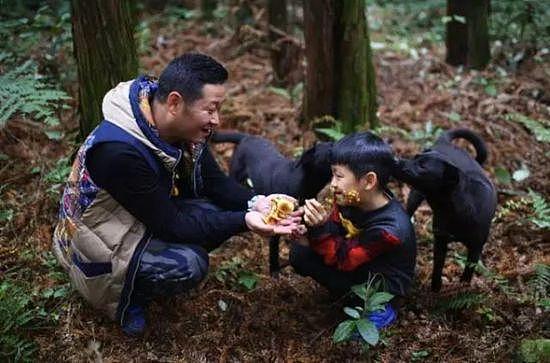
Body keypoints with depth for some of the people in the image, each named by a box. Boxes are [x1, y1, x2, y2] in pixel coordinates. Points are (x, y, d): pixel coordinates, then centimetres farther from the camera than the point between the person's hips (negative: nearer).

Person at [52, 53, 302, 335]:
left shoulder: (182, 126, -11)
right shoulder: (119, 151, -35)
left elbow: (214, 183, -3)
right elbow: (170, 224, -29)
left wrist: (254, 203, -23)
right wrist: (244, 222, -35)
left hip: (150, 218, 8)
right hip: (100, 248, -8)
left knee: (221, 209, -10)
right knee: (188, 264, -29)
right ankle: (126, 297, 1)